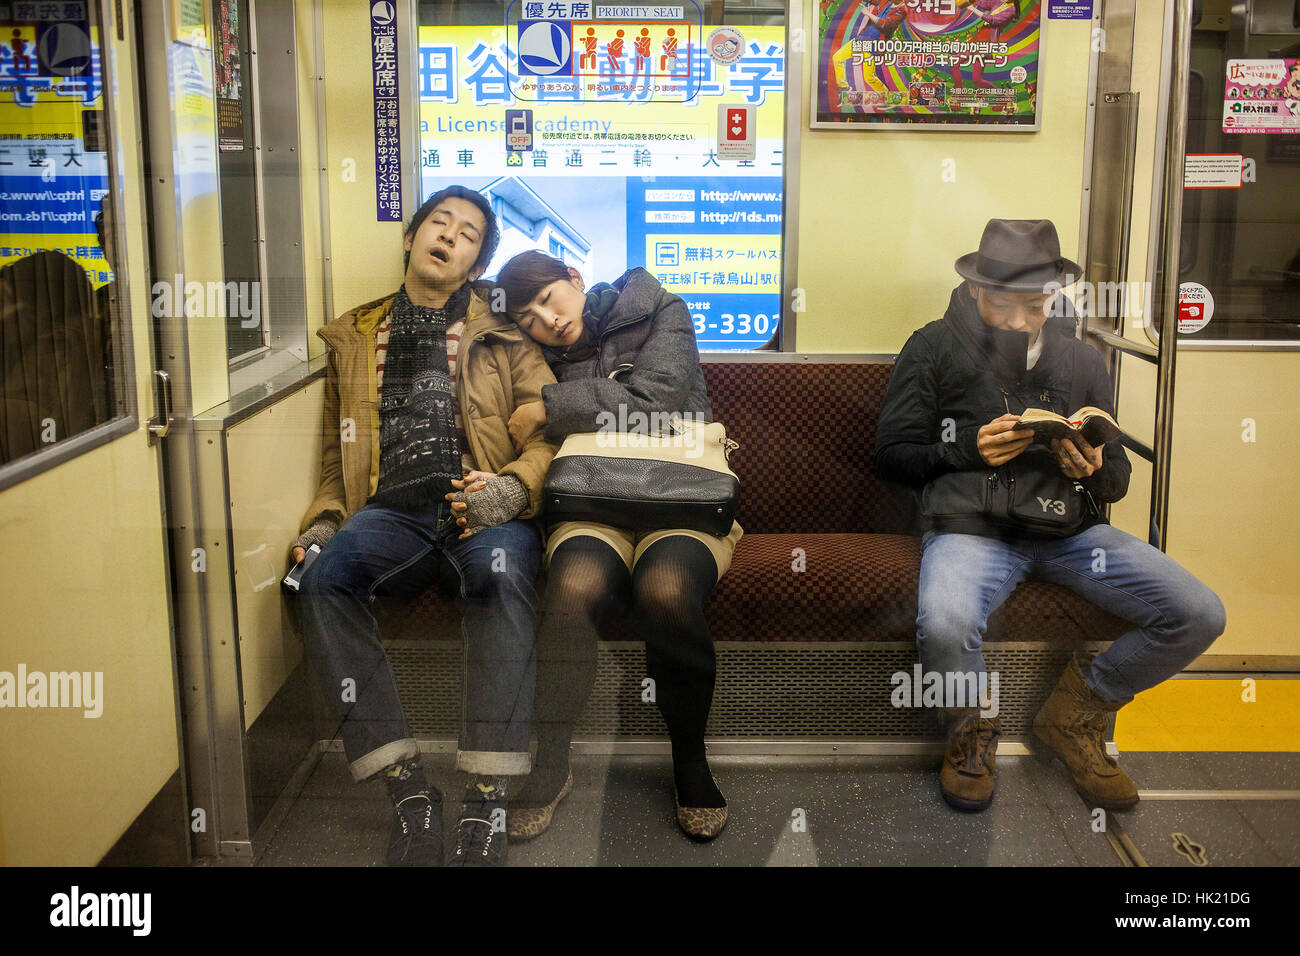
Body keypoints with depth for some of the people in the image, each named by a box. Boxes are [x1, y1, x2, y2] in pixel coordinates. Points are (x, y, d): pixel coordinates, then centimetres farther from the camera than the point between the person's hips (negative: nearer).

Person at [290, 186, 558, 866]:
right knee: (322, 574, -32)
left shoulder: (503, 335, 20)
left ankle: (486, 805, -38)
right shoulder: (353, 338, 27)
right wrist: (325, 519, 5)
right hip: (391, 510, 2)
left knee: (502, 570, -38)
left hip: (480, 510, -2)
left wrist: (513, 486, -13)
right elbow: (338, 455, 25)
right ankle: (408, 792, -30)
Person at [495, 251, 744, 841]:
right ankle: (549, 765, -17)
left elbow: (654, 398, -8)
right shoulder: (540, 360, 20)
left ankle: (690, 758, -13)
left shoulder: (658, 312, 9)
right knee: (574, 587, -34)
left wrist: (549, 409, -5)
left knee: (665, 588, -37)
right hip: (592, 508, 2)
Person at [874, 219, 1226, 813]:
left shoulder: (1081, 362, 17)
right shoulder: (935, 350, 6)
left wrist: (1093, 470, -6)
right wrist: (969, 449, -12)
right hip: (972, 528, -4)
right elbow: (891, 456, 4)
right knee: (943, 625, -38)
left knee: (1199, 616, -14)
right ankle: (970, 729, 1)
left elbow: (1117, 480, 19)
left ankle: (1072, 715, 11)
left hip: (1068, 529, 4)